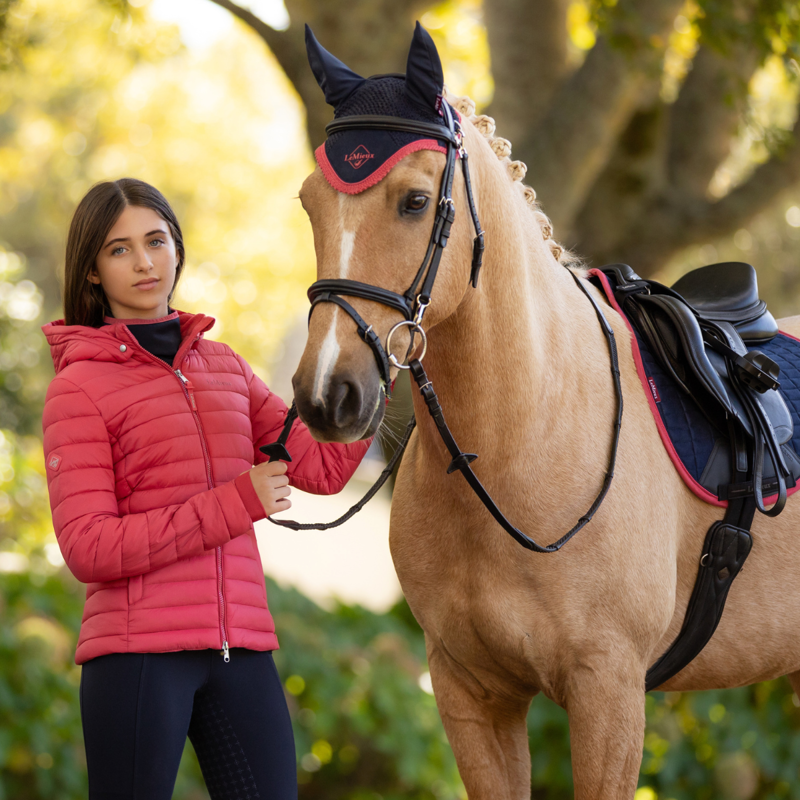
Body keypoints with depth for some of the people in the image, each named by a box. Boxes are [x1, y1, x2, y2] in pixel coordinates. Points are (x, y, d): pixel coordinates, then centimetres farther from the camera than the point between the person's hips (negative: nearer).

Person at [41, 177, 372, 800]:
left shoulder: (225, 367, 16)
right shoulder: (79, 387, -3)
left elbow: (323, 466, 9)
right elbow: (89, 549, -11)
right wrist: (234, 504, -14)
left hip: (242, 653, 5)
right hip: (137, 654, -5)